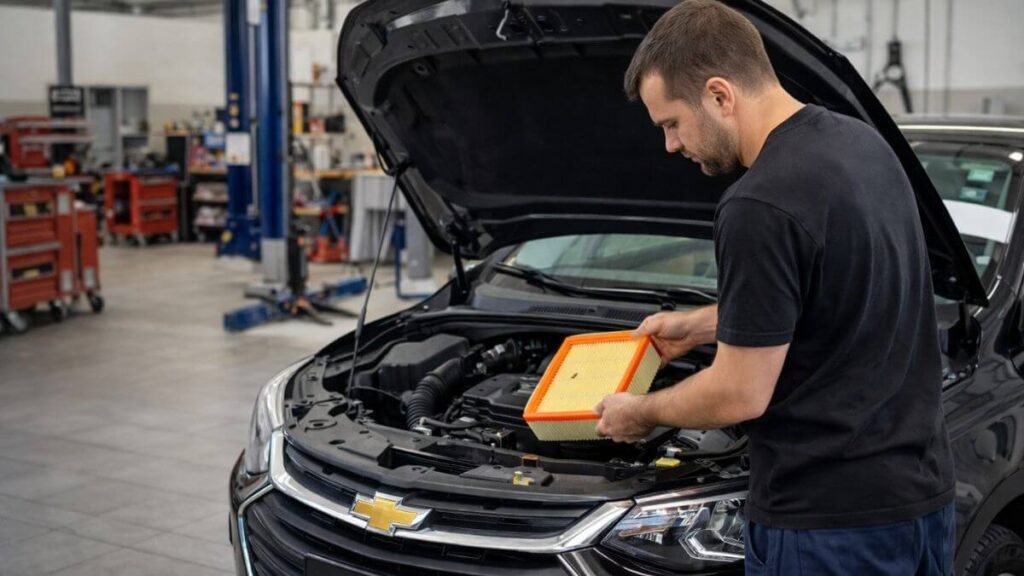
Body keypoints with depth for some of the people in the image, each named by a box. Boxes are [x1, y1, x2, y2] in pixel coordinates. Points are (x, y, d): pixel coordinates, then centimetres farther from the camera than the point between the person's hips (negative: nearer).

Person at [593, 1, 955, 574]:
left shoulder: (760, 208, -24)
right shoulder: (862, 142, 5)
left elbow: (742, 394, -18)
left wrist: (642, 413, 0)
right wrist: (699, 325, 25)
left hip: (829, 517, -9)